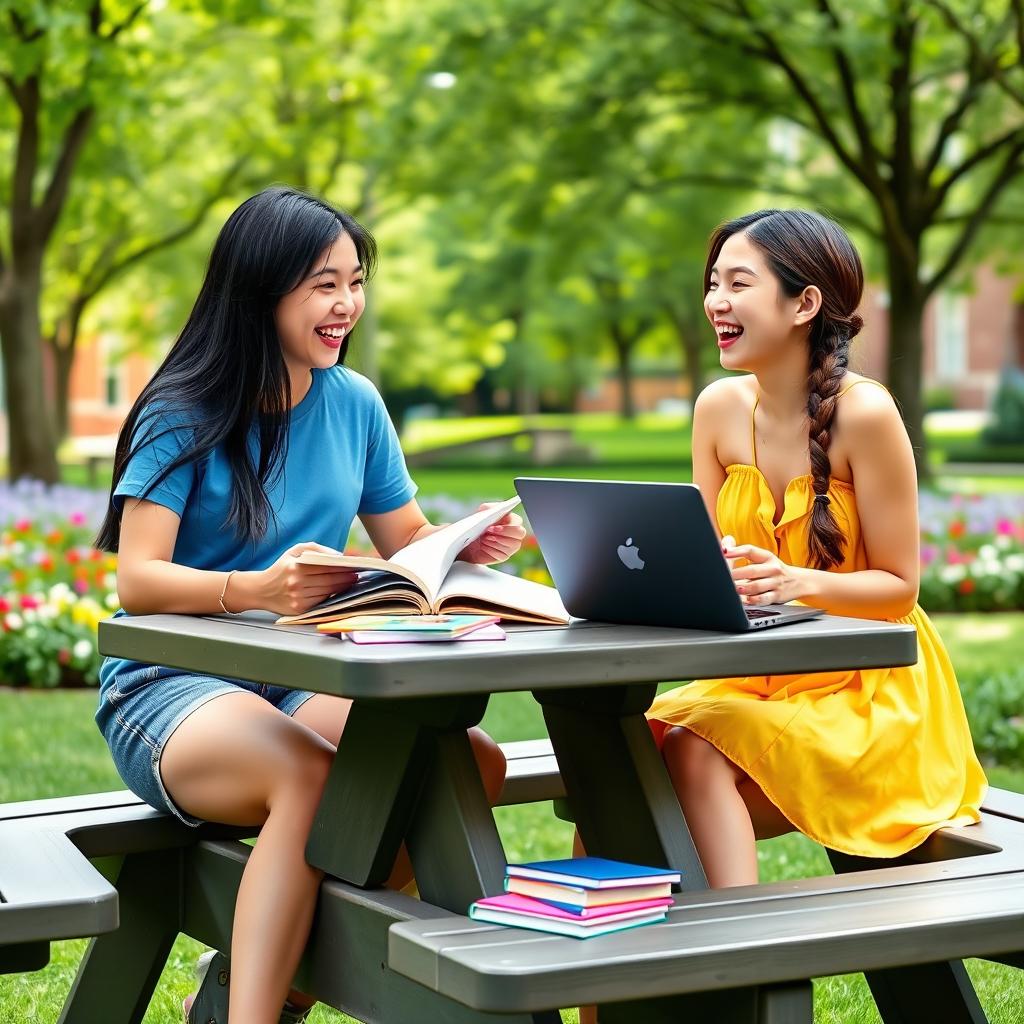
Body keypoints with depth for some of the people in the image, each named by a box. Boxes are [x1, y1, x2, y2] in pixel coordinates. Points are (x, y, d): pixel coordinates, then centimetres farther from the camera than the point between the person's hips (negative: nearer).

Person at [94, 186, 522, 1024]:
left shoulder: (354, 404, 8)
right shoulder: (183, 416, -8)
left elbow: (407, 542, 14)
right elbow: (137, 581, -18)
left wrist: (467, 546, -10)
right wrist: (256, 590, -37)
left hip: (300, 685, 6)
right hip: (170, 687, -6)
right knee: (312, 774, -37)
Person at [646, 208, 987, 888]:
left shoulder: (864, 412, -16)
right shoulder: (720, 408, 1)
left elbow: (899, 586, -11)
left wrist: (797, 582, -28)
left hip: (865, 694, -5)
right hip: (755, 675, 5)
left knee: (694, 745, -27)